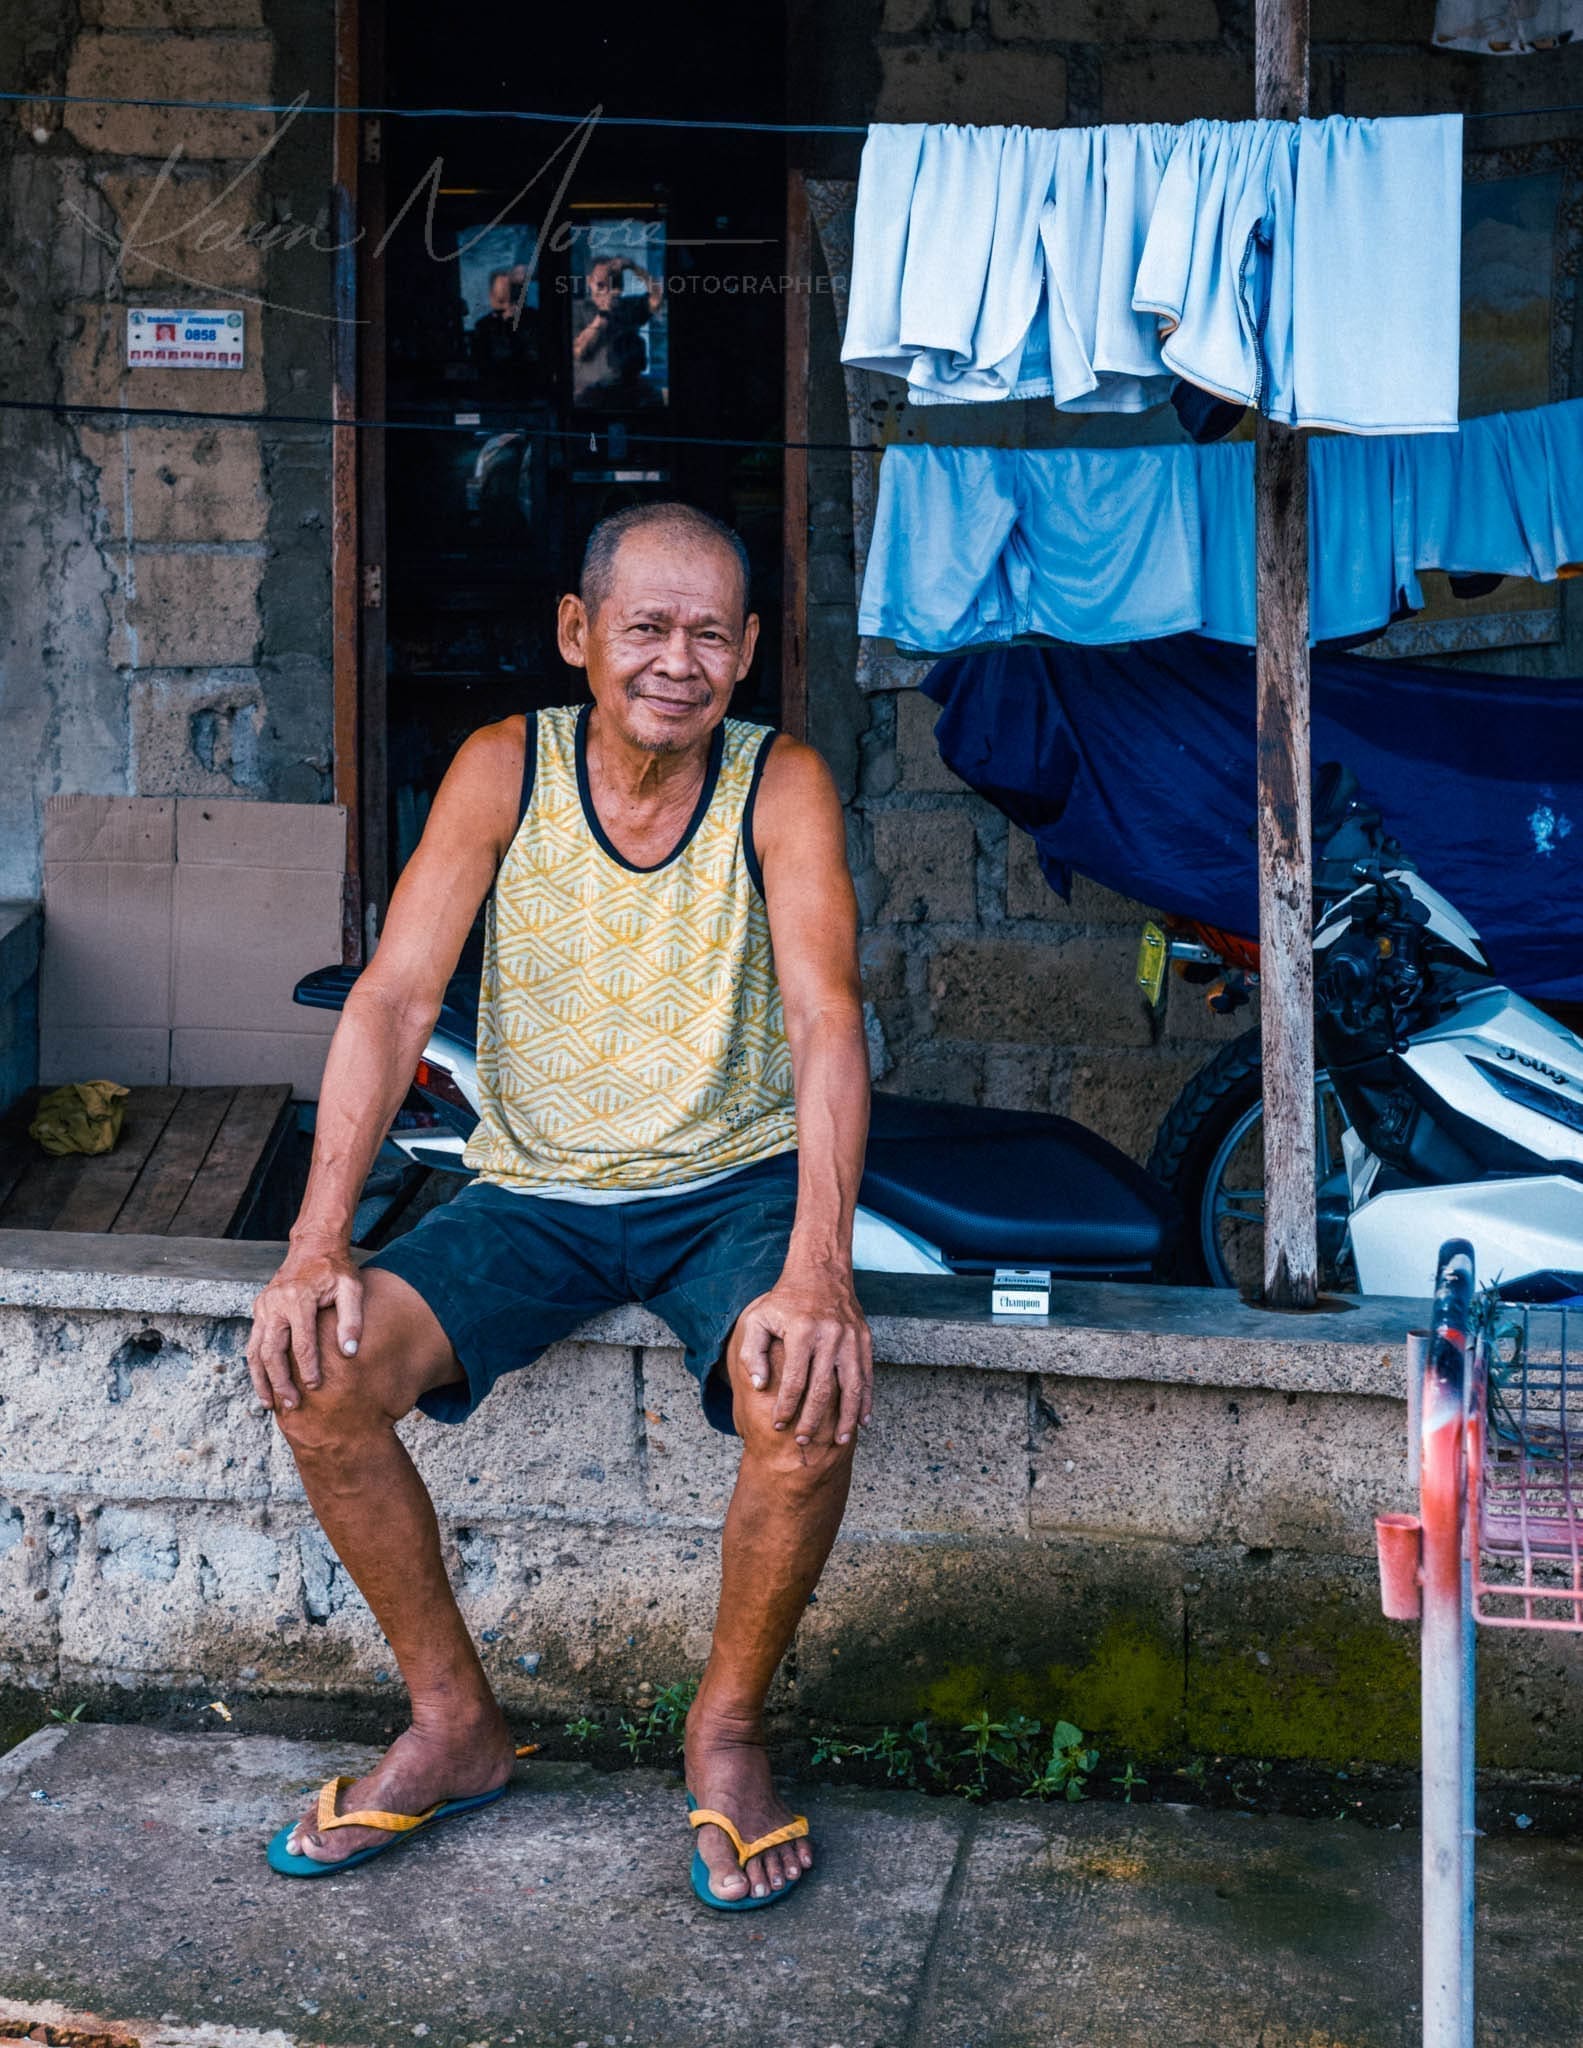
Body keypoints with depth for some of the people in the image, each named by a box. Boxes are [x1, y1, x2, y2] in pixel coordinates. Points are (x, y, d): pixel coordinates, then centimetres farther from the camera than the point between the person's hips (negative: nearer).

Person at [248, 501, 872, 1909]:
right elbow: (394, 997, -13)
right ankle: (456, 1726, 1)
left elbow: (825, 1014, -22)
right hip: (536, 1192, 2)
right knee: (316, 1370, -20)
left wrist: (817, 1267, -37)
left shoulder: (781, 786, -10)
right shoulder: (505, 769, -7)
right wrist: (318, 1247, -24)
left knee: (810, 1396, -31)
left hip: (734, 1184, -2)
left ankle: (729, 1728, -4)